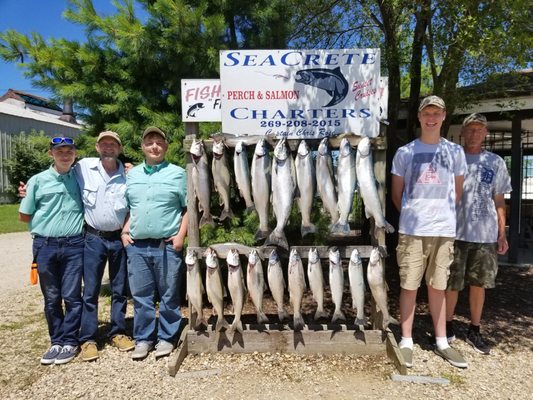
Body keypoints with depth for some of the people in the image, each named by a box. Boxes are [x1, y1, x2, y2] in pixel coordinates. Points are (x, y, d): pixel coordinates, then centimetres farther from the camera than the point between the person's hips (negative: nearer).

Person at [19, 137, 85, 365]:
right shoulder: (38, 180, 4)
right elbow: (24, 216, 9)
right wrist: (47, 222, 6)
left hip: (74, 245, -1)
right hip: (45, 246, 1)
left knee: (71, 296, 2)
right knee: (51, 298, 11)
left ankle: (69, 342, 15)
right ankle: (56, 341, 24)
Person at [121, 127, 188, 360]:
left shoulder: (177, 173, 1)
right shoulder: (132, 174, 13)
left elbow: (188, 208, 0)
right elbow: (126, 207, 19)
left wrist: (181, 235, -8)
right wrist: (124, 231, 7)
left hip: (167, 245, -3)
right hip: (136, 246, 3)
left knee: (169, 295, 6)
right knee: (140, 295, 10)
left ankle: (166, 338, 21)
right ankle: (143, 339, 25)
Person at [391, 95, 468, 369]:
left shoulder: (455, 151, 9)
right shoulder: (405, 152, 3)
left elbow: (458, 190, 15)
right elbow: (396, 192, 9)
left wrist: (444, 213, 12)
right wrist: (411, 214, 8)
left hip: (444, 230, 2)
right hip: (412, 230, -2)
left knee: (437, 287, 12)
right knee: (409, 286, 3)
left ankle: (441, 342, 23)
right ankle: (406, 342, 13)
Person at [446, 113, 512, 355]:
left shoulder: (495, 163, 9)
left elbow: (499, 200, 10)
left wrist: (502, 233, 5)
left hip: (486, 235, 2)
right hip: (455, 233, -2)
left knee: (479, 283, 9)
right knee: (451, 284, 5)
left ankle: (474, 331, 23)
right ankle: (448, 327, 22)